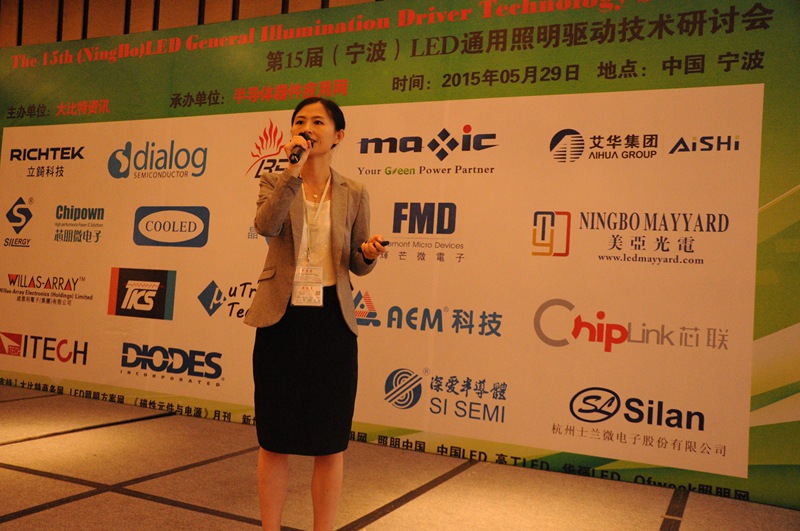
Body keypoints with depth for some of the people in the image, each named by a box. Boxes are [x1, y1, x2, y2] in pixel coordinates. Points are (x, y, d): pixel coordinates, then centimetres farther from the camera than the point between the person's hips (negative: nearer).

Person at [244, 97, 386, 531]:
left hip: (331, 321, 0)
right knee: (274, 438, 9)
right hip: (281, 319, 0)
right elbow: (266, 225, -19)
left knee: (330, 442, 8)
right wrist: (294, 169, -25)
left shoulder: (353, 194, 4)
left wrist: (369, 253, -13)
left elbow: (357, 264, 9)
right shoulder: (275, 183, 3)